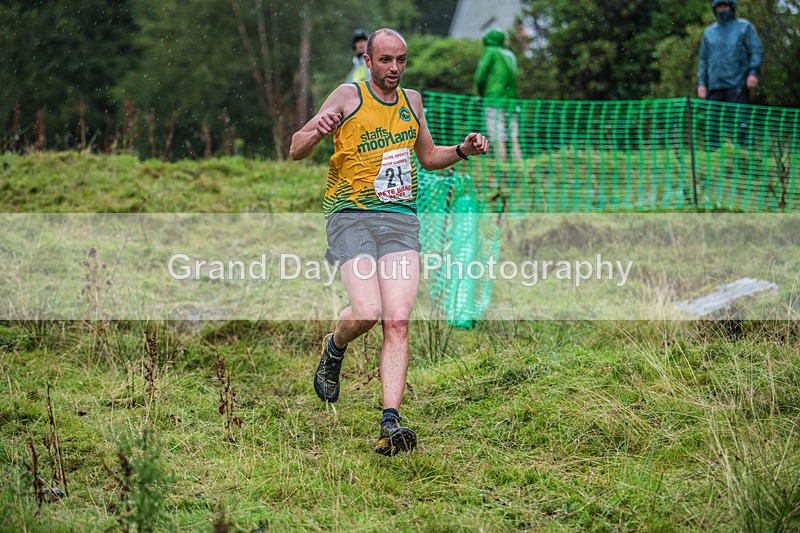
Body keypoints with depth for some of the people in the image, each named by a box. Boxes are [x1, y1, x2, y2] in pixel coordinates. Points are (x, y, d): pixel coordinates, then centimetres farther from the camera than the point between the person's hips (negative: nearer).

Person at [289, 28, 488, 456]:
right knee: (367, 312, -20)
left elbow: (428, 157, 31)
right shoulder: (349, 96, 1)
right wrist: (316, 133, -25)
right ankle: (334, 350, 15)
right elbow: (296, 151, -3)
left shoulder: (411, 100, 16)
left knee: (397, 323, -12)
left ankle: (390, 423, -14)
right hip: (351, 216, -3)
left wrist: (462, 151, 11)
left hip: (400, 219, 4)